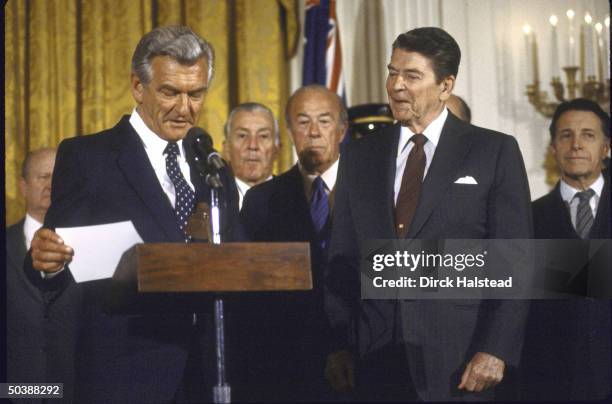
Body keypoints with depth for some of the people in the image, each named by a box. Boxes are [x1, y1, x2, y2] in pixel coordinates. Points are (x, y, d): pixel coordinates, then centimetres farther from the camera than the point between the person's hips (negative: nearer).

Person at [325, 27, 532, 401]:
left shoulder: (496, 152, 0)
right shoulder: (360, 157, 11)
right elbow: (343, 260, 12)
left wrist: (495, 351, -12)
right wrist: (339, 346, 4)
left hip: (457, 363, -3)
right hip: (375, 360, 3)